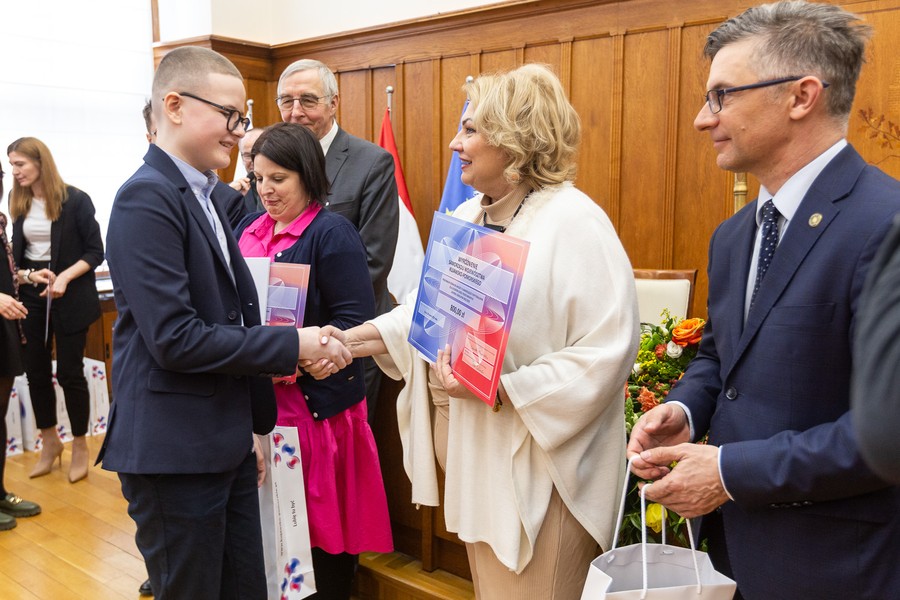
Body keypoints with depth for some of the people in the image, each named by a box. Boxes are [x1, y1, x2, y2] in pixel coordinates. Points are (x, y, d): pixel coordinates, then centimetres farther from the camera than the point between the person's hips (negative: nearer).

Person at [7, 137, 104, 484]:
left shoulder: (75, 200, -10)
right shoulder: (18, 202, 4)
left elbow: (95, 251, -8)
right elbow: (17, 252, 11)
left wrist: (64, 277, -21)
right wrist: (27, 274, -9)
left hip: (70, 297, -5)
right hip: (31, 296, 5)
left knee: (68, 372, 1)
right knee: (36, 371, 10)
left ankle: (80, 446, 20)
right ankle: (50, 442, 29)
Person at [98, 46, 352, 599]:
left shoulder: (204, 196, 12)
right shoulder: (148, 198, -16)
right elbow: (173, 338, -23)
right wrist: (291, 345, -18)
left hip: (226, 444, 8)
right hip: (175, 453, -8)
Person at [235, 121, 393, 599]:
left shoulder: (332, 234, -8)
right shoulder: (250, 228, 13)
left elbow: (354, 321, -14)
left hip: (314, 402, -6)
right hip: (255, 399, 6)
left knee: (318, 522, 6)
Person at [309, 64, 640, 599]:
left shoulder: (575, 223, -17)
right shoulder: (466, 218, 9)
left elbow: (607, 351, -22)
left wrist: (500, 389, -25)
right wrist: (351, 340, 3)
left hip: (537, 465, -7)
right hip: (473, 452, 8)